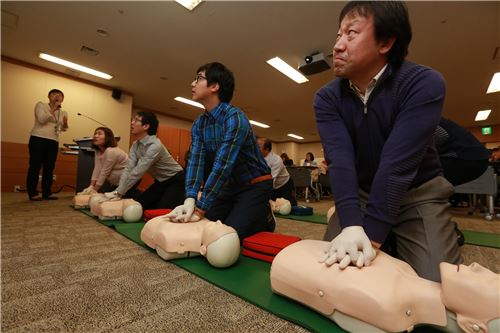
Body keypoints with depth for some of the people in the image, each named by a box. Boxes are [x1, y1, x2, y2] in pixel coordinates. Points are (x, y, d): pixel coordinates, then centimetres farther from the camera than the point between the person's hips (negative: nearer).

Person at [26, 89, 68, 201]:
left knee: (49, 168, 4)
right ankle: (32, 193, 3)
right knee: (35, 166, -2)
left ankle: (47, 192, 10)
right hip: (38, 139, -4)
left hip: (53, 142, 4)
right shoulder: (41, 105, 4)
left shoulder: (63, 112, 15)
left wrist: (65, 124, -7)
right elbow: (41, 119, -11)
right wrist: (53, 109, -11)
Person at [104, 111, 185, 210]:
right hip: (160, 181, 8)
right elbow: (129, 169, -10)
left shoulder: (155, 146, -29)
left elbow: (137, 172, -31)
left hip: (175, 180, -8)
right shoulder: (135, 145, -2)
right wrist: (117, 191, -20)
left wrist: (118, 193, -28)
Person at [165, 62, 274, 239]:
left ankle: (265, 219, 14)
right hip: (230, 186, 7)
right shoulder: (198, 124, 1)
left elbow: (222, 166, -30)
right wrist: (190, 200, -27)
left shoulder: (235, 117, -23)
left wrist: (200, 209, -29)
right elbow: (195, 160, -12)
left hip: (255, 185, -7)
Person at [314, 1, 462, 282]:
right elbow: (340, 161, -24)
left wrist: (371, 233, -35)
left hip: (418, 194, -2)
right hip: (359, 195, 3)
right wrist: (351, 225, -36)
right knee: (330, 269, -2)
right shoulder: (327, 98, -10)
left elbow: (398, 163, -29)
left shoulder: (424, 84, -18)